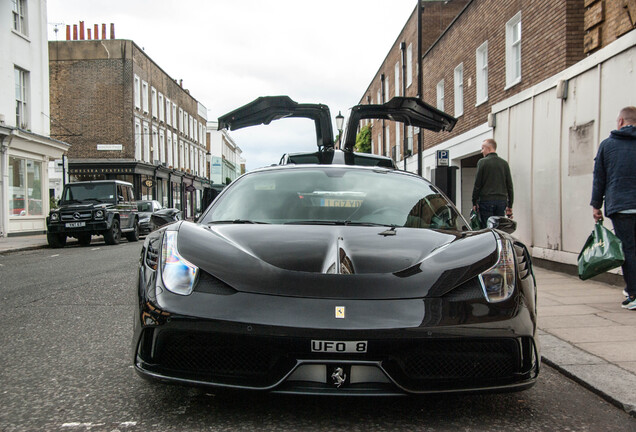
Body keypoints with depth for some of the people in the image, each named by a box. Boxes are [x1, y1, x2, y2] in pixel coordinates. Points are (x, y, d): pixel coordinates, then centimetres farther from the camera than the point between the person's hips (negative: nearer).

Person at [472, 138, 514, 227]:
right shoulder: (504, 163, 10)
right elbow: (510, 186, 10)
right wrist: (510, 206, 14)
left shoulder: (482, 162, -4)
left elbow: (477, 184, -6)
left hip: (486, 200, -4)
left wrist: (474, 203, 2)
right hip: (502, 201, 5)